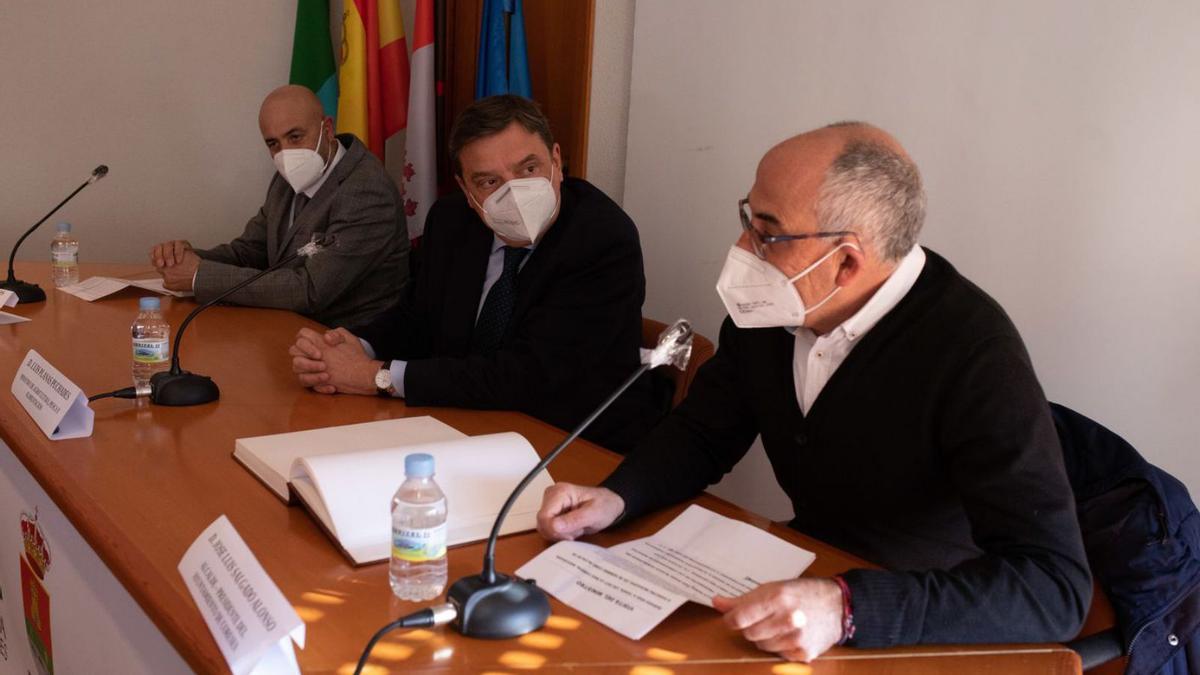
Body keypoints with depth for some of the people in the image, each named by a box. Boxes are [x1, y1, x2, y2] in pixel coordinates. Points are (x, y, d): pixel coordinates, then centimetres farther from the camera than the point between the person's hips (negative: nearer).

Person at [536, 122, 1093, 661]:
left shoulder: (974, 354, -26)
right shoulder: (772, 305, -7)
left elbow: (1055, 586, -31)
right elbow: (702, 432, 5)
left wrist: (846, 608, -42)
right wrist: (615, 498, -14)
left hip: (929, 632, -5)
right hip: (808, 577, 5)